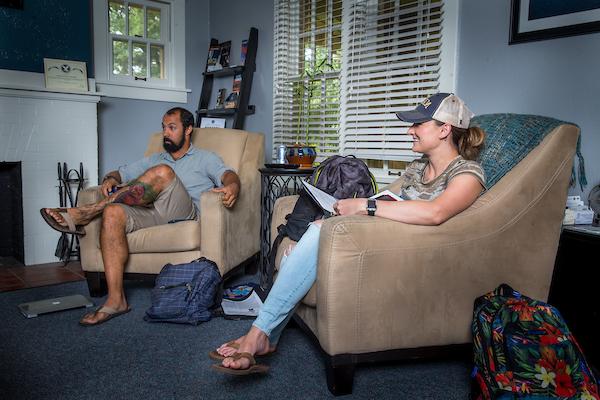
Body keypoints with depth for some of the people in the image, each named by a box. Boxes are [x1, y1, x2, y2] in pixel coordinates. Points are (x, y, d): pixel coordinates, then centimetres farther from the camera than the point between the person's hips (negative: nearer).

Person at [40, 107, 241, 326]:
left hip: (186, 214, -4)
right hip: (152, 214, 5)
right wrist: (110, 179, 2)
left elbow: (229, 175, 0)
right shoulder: (155, 159, 32)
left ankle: (83, 214, -25)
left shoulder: (205, 158, 18)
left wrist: (232, 186, -26)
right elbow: (121, 173, 27)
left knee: (162, 172, -30)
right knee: (113, 213, -27)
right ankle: (116, 299, -29)